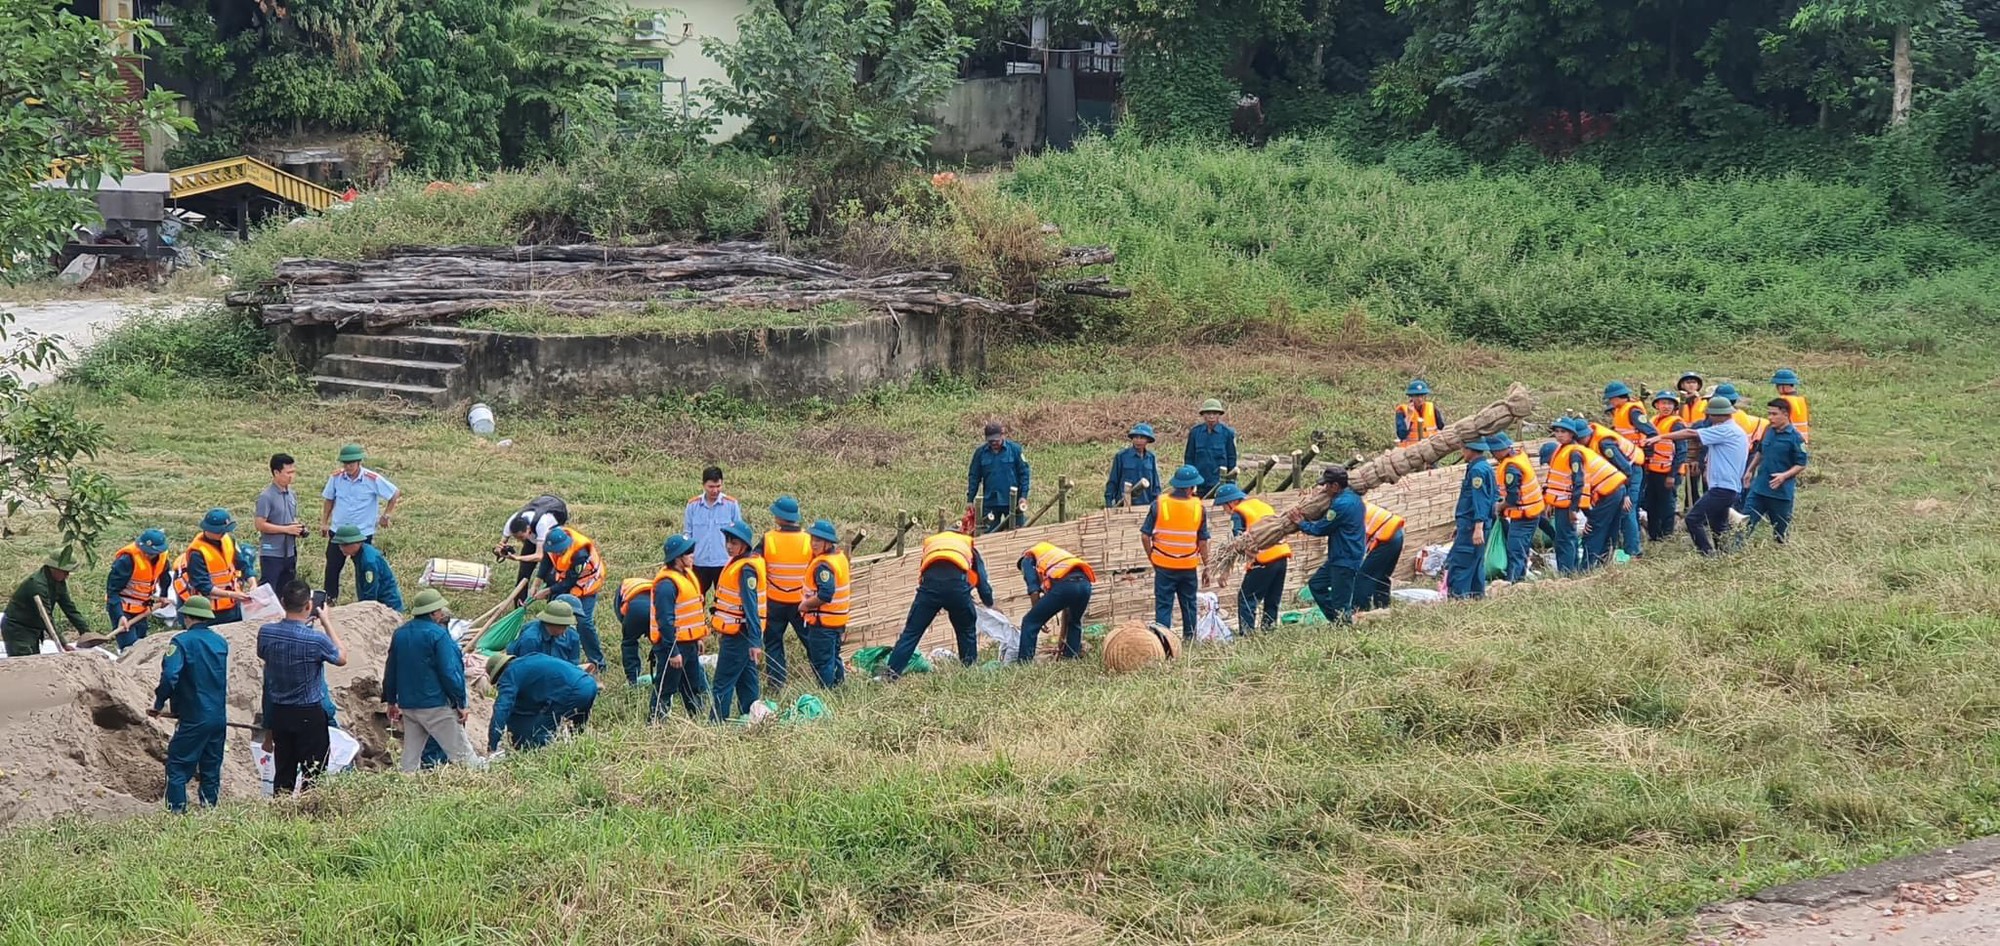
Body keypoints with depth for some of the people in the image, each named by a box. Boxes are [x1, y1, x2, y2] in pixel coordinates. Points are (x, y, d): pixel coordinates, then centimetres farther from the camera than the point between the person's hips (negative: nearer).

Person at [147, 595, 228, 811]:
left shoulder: (183, 641, -11)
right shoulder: (221, 642, 8)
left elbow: (170, 675, -23)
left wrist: (159, 703, -10)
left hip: (194, 719, -6)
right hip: (219, 718, 6)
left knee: (177, 768, 1)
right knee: (211, 771, 13)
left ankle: (176, 811, -5)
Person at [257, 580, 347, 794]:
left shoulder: (265, 633, -8)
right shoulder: (316, 639, -21)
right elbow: (342, 658, -1)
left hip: (279, 712, 5)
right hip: (310, 715, -5)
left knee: (283, 773, 13)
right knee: (313, 774, 4)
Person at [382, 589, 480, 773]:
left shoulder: (399, 634, 9)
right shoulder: (437, 634, -14)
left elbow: (390, 671, 15)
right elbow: (449, 673, -16)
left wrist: (391, 701, 24)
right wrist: (461, 703, -9)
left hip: (407, 704, 7)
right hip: (436, 706, -7)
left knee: (411, 756, 11)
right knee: (461, 753, -4)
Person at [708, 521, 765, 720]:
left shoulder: (746, 569, -19)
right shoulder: (736, 564, 12)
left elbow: (751, 606, -24)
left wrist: (755, 641, -28)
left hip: (738, 635, -10)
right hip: (737, 634, 10)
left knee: (723, 683, -6)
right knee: (746, 680, 15)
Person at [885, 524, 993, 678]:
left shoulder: (930, 544, 38)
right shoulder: (969, 547, 34)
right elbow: (982, 581, 31)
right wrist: (989, 603, 47)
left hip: (930, 582, 1)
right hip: (957, 583, -1)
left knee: (911, 632, 4)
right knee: (967, 630, 23)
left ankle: (892, 672, -5)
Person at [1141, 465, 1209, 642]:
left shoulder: (1159, 504, -9)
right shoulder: (1199, 508, -6)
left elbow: (1145, 536, -7)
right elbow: (1203, 542, -1)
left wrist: (1152, 558, 8)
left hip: (1164, 566, -1)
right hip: (1189, 566, 1)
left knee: (1163, 605, 2)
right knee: (1188, 604, 16)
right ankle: (1189, 639, 23)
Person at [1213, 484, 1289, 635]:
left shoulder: (1238, 513, -1)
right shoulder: (1263, 505, 21)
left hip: (1264, 560, -7)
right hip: (1283, 554, 7)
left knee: (1246, 598, 0)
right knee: (1272, 600, 16)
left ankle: (1247, 634, -6)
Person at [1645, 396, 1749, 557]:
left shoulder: (1725, 430, -13)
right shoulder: (1736, 430, 17)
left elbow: (1691, 434, -11)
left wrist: (1661, 437, -8)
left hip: (1722, 488, -11)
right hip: (1731, 487, 11)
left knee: (1693, 519, -12)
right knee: (1719, 526, 18)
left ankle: (1708, 554, -14)